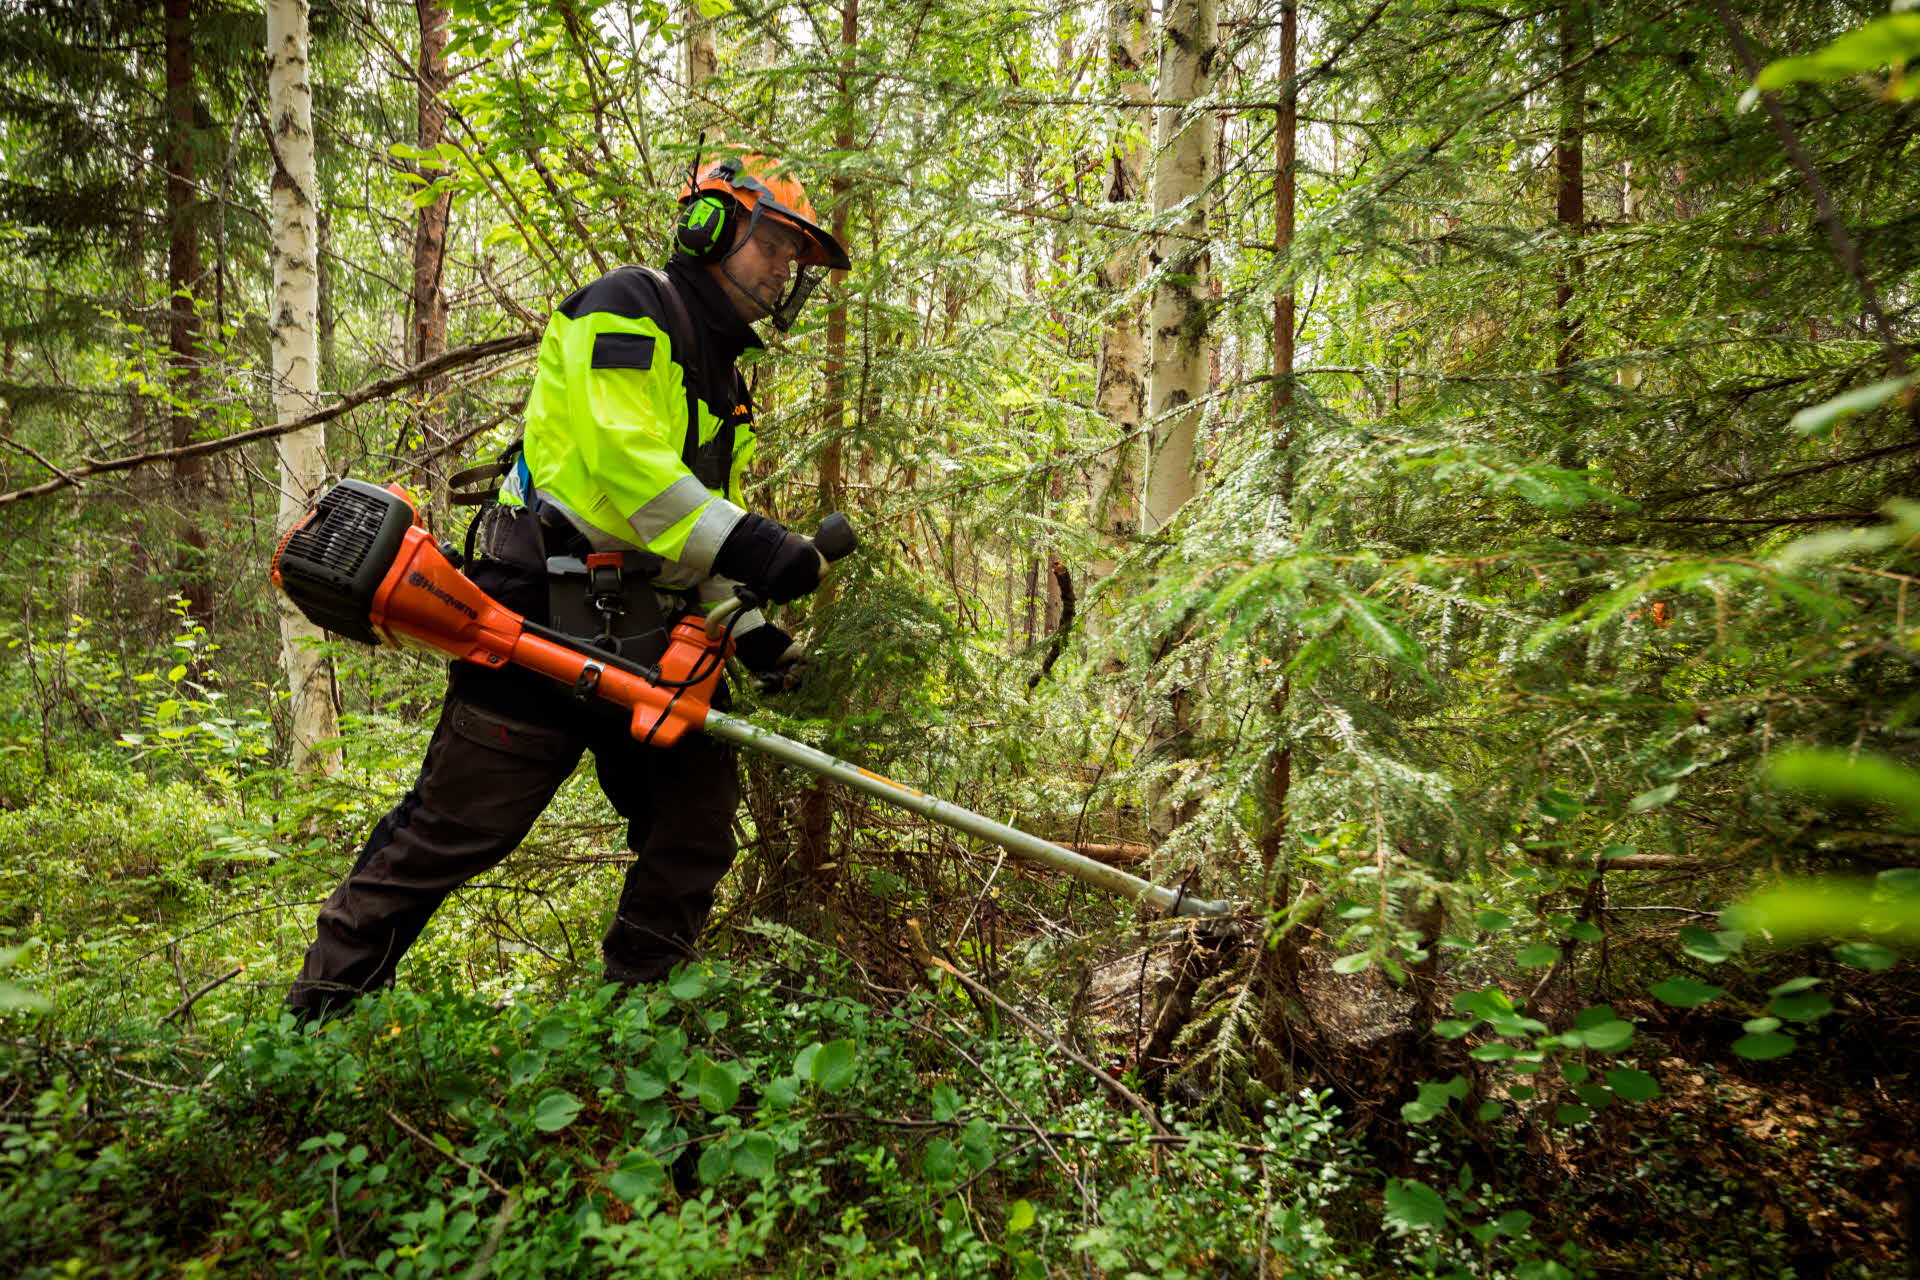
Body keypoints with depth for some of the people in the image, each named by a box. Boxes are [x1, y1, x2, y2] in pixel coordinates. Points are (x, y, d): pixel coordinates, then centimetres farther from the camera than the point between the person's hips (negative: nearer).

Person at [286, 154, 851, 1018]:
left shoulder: (725, 386, 23)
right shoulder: (628, 307, -5)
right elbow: (621, 459, -21)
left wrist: (744, 625, 9)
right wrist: (743, 541, -28)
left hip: (644, 638, 9)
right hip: (545, 615, -9)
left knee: (697, 822, 6)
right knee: (456, 827, -4)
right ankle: (316, 1015, 12)